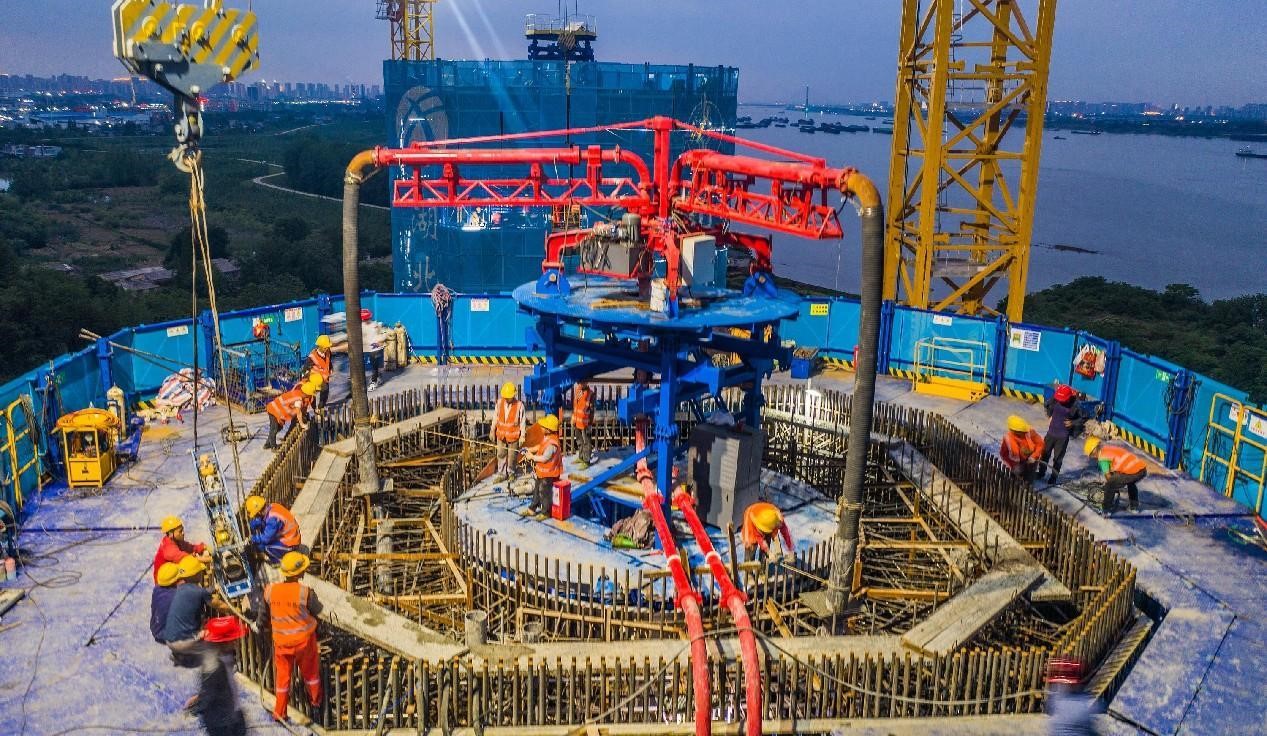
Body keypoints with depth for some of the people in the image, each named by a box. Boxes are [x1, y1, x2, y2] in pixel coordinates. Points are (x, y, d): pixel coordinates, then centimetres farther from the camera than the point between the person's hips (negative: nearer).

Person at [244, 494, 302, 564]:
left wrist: (253, 538, -8)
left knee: (261, 545, -16)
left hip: (289, 545, -9)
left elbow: (266, 539, -24)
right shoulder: (271, 507, -4)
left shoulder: (273, 518, -30)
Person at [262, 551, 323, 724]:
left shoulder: (269, 590, -17)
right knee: (310, 670, 22)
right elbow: (318, 611, -10)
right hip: (304, 638, -2)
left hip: (281, 640, 2)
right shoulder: (305, 592, -27)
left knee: (282, 674, 19)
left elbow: (267, 612, 1)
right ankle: (315, 699, 43)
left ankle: (279, 711, 29)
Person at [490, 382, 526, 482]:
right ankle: (502, 474, 21)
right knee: (501, 454, 9)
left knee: (512, 455, 9)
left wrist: (522, 436, -7)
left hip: (513, 435, -3)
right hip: (501, 434, 3)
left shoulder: (519, 405, -14)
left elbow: (522, 421, -8)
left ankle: (511, 473, 28)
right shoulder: (499, 402, -5)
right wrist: (492, 431, 11)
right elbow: (495, 418, 6)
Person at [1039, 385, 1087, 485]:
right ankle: (1041, 472, 34)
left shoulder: (1075, 405, -20)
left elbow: (1084, 418, -6)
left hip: (1063, 436, -3)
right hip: (1051, 432, 3)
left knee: (1058, 457, 7)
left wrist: (1072, 423, -14)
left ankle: (1054, 476, 23)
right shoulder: (1054, 399, -13)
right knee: (1045, 453, 15)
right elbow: (1046, 405, 11)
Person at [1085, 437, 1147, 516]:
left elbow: (1108, 475, 4)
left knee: (1109, 486, 4)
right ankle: (1135, 506, 40)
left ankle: (1106, 510, 9)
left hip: (1132, 472, -9)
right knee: (1130, 483, 39)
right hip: (1143, 469, 9)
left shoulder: (1101, 455, 3)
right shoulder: (1111, 449, 29)